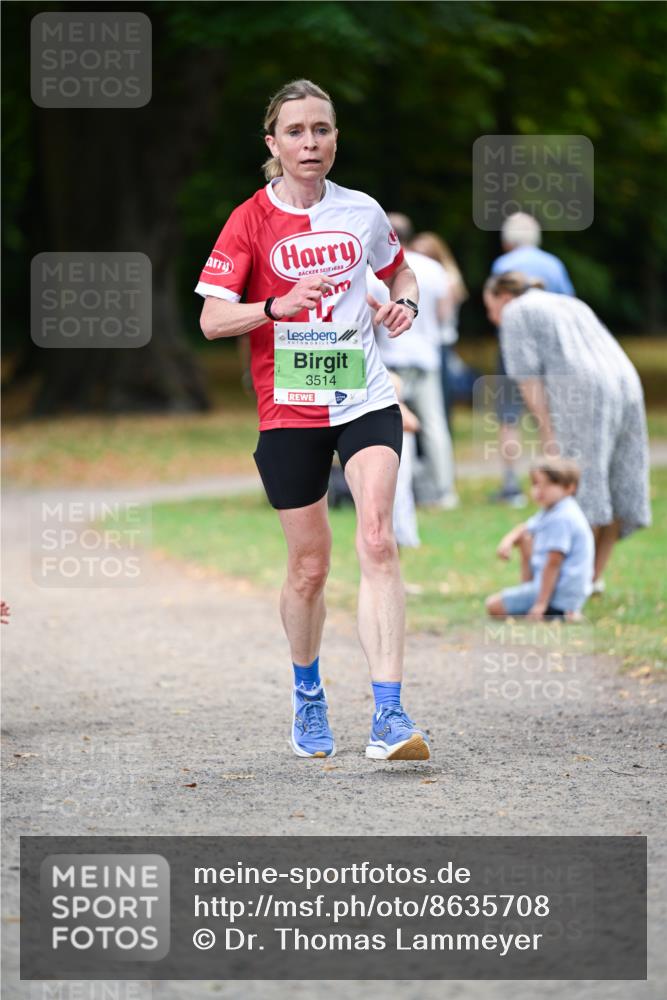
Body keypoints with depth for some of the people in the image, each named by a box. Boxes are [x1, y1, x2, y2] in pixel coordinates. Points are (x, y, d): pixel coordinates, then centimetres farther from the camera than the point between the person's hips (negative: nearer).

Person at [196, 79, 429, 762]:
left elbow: (400, 270, 26)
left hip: (365, 399, 1)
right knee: (309, 566, 5)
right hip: (289, 410, -1)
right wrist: (279, 305, -24)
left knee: (377, 542, -17)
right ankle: (307, 695, 32)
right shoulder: (250, 221, -2)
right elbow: (212, 319, -7)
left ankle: (389, 716, -22)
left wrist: (404, 303, 3)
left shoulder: (362, 212, 6)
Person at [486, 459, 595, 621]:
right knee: (525, 538, 26)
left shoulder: (562, 519, -23)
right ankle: (526, 587, 16)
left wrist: (540, 605, -26)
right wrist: (508, 540, -4)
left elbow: (553, 563, -25)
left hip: (559, 596, -11)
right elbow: (524, 529, 22)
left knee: (494, 606, -15)